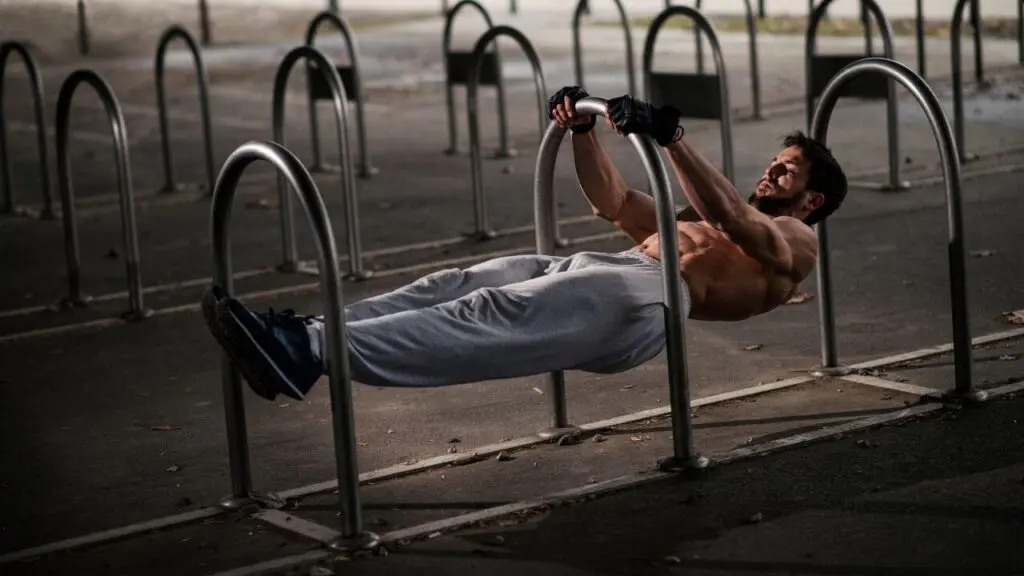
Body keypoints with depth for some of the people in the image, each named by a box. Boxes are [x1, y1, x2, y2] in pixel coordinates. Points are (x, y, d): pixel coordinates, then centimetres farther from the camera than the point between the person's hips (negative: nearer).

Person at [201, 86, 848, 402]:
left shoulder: (798, 242, 15)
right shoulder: (712, 216, 40)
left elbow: (734, 220, -9)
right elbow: (614, 203, 37)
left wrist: (672, 138, -22)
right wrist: (583, 131, 20)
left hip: (654, 295, -8)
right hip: (609, 270, 8)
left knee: (498, 315, -29)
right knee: (470, 283, -18)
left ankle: (314, 355, -46)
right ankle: (311, 335, -35)